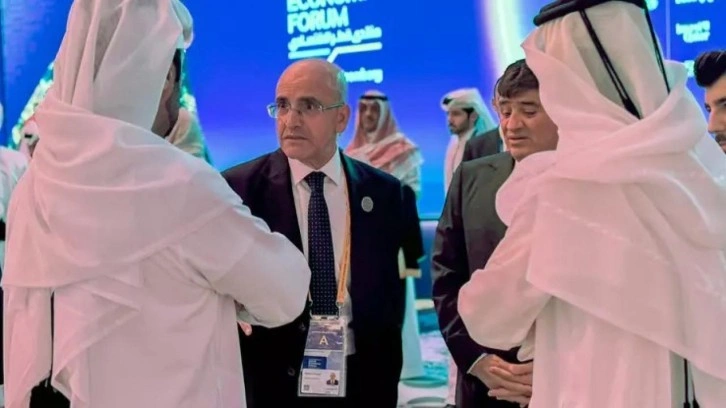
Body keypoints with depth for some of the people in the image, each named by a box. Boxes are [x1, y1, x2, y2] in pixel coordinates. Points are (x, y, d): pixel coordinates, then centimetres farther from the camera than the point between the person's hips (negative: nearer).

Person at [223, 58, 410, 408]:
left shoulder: (383, 192, 1)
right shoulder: (239, 188, -7)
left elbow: (390, 290, 4)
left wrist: (385, 375, 0)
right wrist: (241, 373, -14)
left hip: (361, 379, 2)